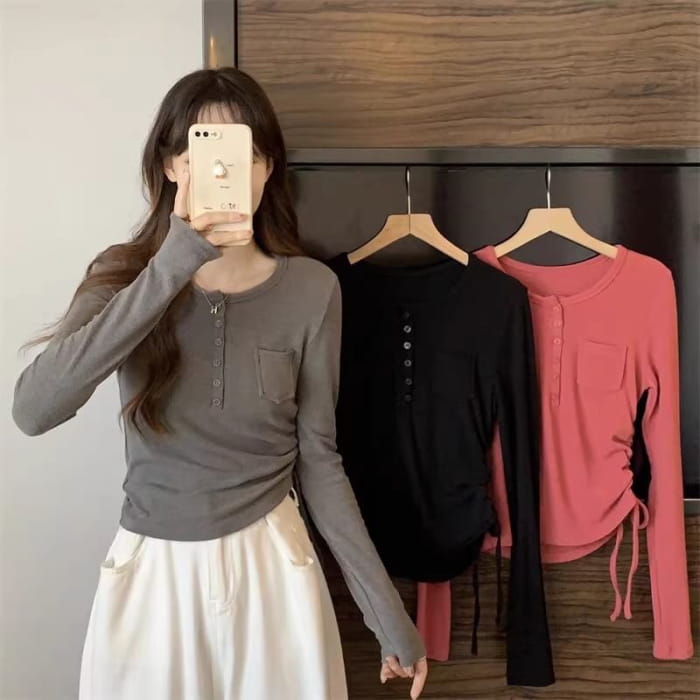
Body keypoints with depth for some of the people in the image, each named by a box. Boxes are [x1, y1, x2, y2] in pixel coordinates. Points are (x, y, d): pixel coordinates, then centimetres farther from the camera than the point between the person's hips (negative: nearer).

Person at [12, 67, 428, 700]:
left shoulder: (311, 289, -8)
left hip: (269, 564, 0)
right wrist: (170, 270, -31)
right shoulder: (124, 274, -7)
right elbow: (33, 411, -23)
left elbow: (318, 457, -2)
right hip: (152, 572, 1)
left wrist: (386, 608, -3)